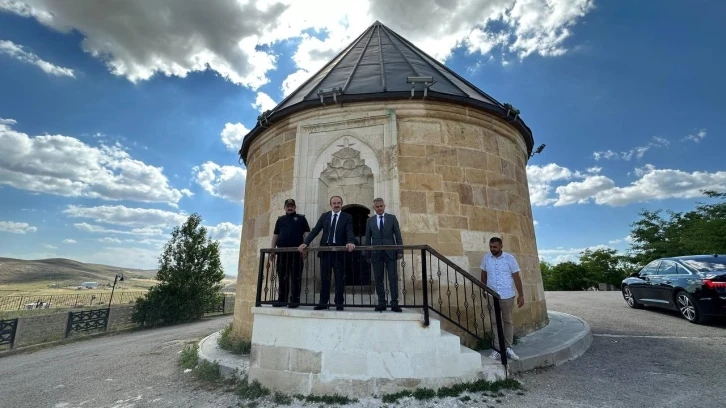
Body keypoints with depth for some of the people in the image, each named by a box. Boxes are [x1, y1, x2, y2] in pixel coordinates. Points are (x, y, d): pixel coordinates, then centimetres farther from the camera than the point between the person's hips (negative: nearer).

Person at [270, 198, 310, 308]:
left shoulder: (301, 218, 9)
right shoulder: (280, 219, 18)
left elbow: (306, 233, 2)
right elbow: (275, 235, 16)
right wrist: (272, 250, 9)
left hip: (296, 251, -3)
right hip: (282, 251, 3)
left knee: (295, 277, -3)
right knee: (282, 277, 7)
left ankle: (295, 300, 2)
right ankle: (282, 300, 15)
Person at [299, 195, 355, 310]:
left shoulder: (347, 217, 0)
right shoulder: (324, 216, 8)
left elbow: (350, 232, -14)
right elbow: (315, 230, 3)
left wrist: (350, 242, -36)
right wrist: (305, 243, -10)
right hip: (325, 249, 3)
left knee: (340, 278, 4)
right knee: (324, 278, 9)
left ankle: (339, 303, 14)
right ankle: (323, 302, 18)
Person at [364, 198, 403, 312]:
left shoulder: (392, 218, 6)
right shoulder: (370, 221, 9)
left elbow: (398, 235, 4)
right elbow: (368, 239, 9)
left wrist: (400, 251, -4)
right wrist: (367, 254, 4)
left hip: (390, 252, -1)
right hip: (376, 253, 1)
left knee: (393, 278, -3)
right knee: (378, 279, 4)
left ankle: (394, 303, 3)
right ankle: (381, 303, 11)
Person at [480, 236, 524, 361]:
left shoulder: (510, 258, -7)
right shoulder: (486, 258, -1)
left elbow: (516, 277, -4)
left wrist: (521, 295, -5)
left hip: (507, 296, -1)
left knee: (508, 321, 10)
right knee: (495, 322, 5)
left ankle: (508, 348, 20)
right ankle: (497, 349, 11)